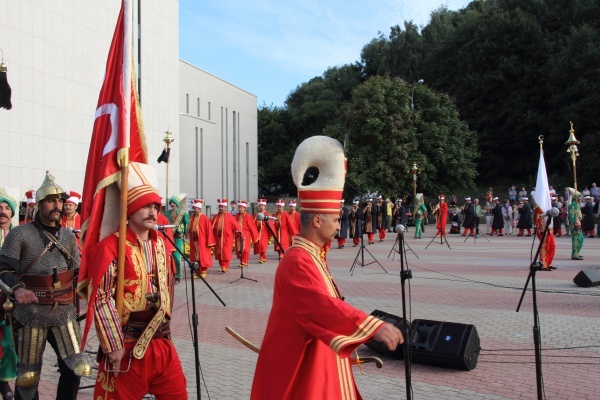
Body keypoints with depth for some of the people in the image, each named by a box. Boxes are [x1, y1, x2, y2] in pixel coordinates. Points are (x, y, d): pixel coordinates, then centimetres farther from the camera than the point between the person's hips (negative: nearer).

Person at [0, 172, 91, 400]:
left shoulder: (68, 237, 10)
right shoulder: (20, 234, -5)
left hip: (64, 312, 4)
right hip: (31, 312, -4)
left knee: (76, 367, 2)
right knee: (28, 374, 7)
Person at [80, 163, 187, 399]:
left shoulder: (162, 245, 10)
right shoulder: (111, 246, -11)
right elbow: (100, 298, -15)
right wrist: (114, 346, -15)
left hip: (162, 344, 6)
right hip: (126, 347, -6)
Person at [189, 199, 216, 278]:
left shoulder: (205, 218, -9)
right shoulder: (192, 218, 6)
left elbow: (209, 230, -10)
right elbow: (190, 230, 9)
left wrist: (210, 243, -12)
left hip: (202, 242, -5)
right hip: (194, 241, 5)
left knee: (203, 257, 3)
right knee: (196, 257, 9)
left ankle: (203, 272, 13)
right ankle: (199, 271, 18)